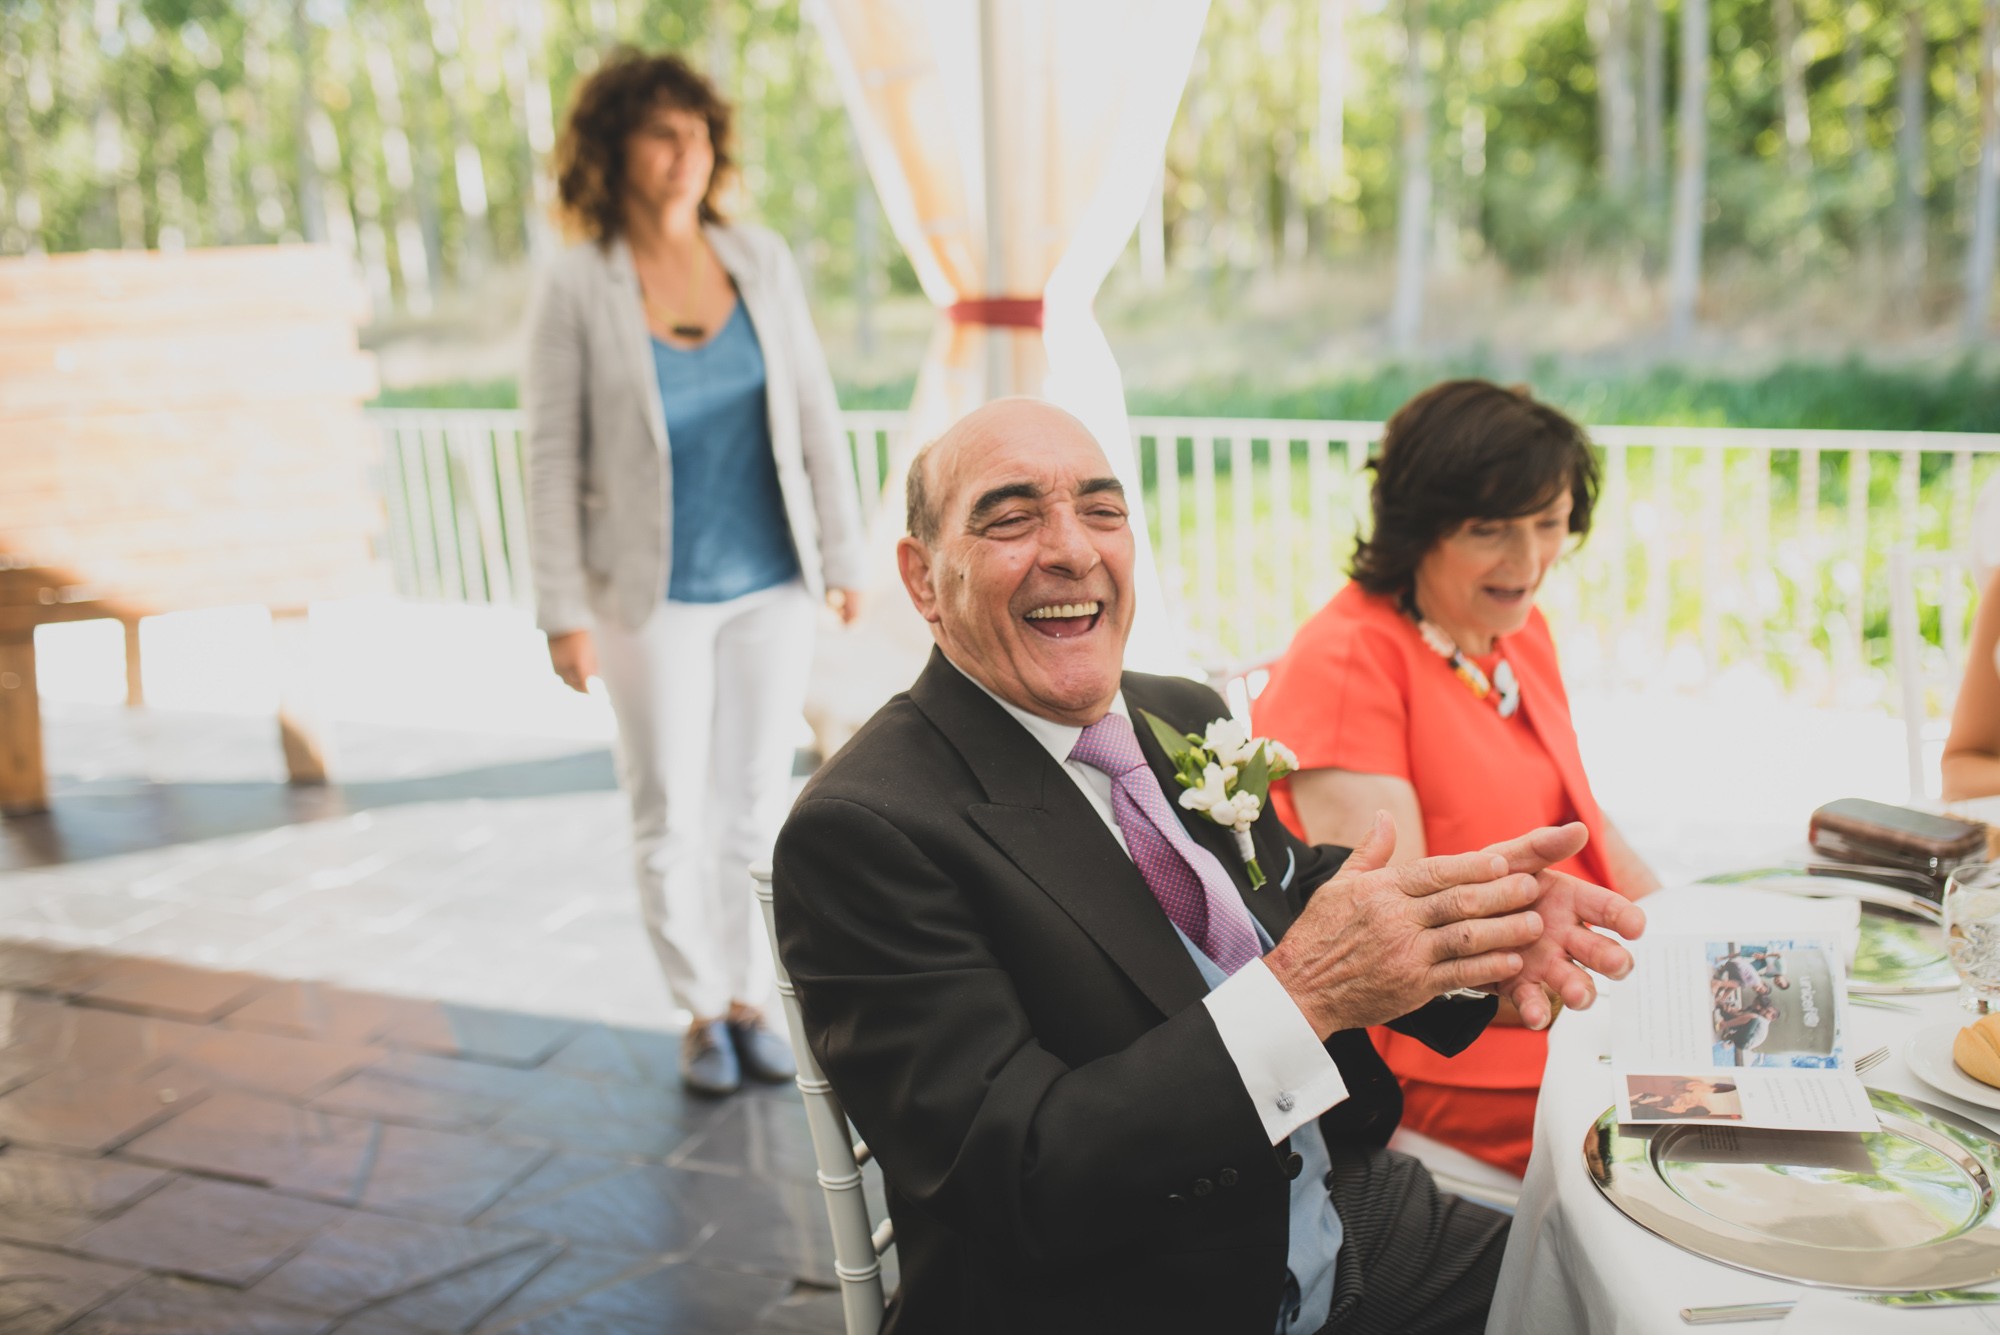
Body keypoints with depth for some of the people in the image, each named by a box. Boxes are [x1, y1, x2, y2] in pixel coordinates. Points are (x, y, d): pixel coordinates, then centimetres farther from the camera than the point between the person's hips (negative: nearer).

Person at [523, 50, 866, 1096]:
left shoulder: (761, 261, -1)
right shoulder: (575, 290, -10)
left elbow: (814, 415, 3)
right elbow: (553, 457, -8)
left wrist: (844, 555, 2)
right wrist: (563, 612, -10)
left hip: (770, 583, 3)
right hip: (654, 593, -2)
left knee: (755, 803, 9)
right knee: (671, 814, 6)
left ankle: (748, 999, 27)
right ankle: (705, 1009, 25)